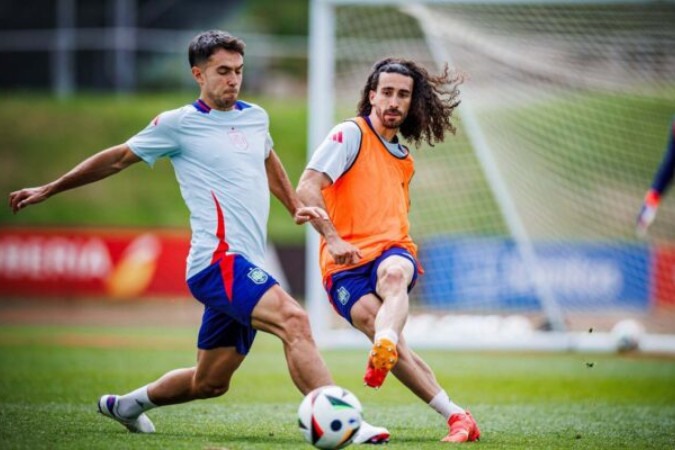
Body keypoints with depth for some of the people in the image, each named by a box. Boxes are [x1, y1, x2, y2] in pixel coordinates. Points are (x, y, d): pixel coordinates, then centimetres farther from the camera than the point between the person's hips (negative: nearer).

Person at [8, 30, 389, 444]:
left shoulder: (256, 117, 16)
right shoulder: (180, 124, 0)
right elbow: (117, 159, 11)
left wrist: (295, 205, 34)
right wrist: (47, 191, 16)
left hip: (245, 267, 8)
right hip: (218, 260, -8)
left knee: (210, 383, 14)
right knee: (293, 319, -29)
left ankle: (127, 404, 38)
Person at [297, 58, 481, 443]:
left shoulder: (404, 159, 23)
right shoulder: (351, 134, 2)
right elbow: (307, 189, -9)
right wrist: (333, 239, -20)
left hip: (392, 252, 4)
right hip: (345, 266, -3)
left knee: (393, 274, -35)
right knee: (371, 318, -30)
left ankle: (384, 350, -66)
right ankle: (454, 414, -30)